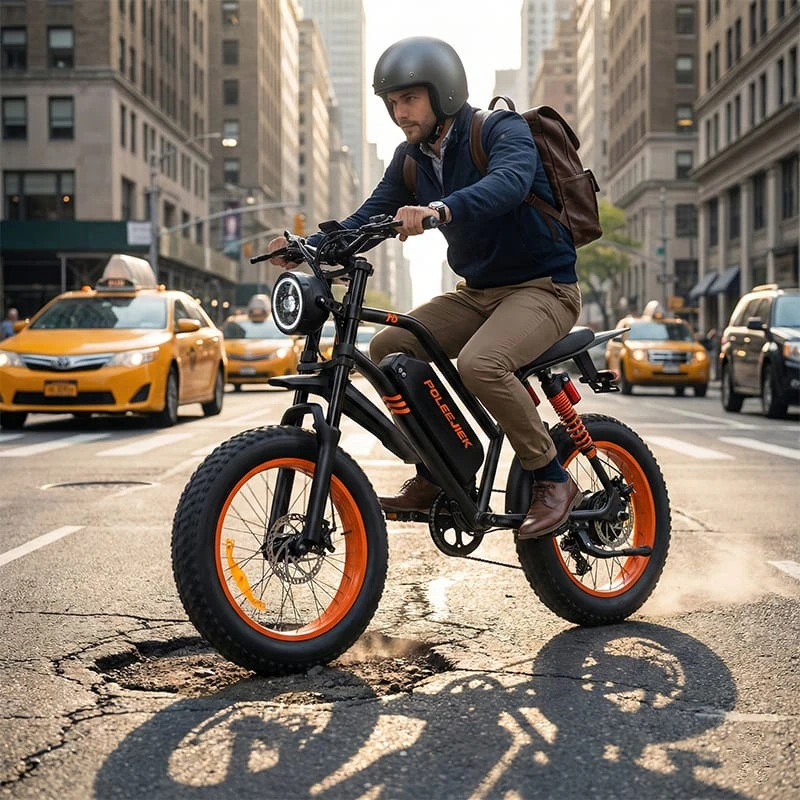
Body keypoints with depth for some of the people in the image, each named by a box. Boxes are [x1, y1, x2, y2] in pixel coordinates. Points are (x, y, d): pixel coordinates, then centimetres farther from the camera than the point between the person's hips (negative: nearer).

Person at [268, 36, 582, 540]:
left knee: (479, 364, -33)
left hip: (543, 287, -7)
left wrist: (440, 209, -54)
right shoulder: (412, 159, 7)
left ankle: (554, 481, -15)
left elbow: (510, 182, -37)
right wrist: (308, 245, -18)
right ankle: (436, 477, 1)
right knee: (389, 348, -10)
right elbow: (368, 219, 0)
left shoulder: (504, 130, -14)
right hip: (479, 291, 7)